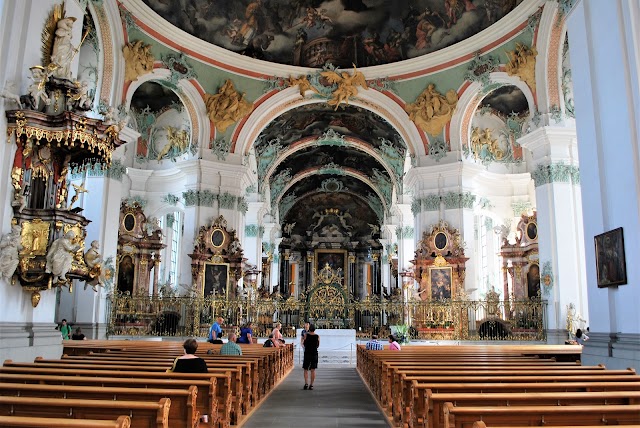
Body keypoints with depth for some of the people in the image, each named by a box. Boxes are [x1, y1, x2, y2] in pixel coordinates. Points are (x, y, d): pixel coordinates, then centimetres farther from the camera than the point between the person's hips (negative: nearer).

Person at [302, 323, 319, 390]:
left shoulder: (306, 335, -8)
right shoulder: (317, 336, -3)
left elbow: (303, 344, 2)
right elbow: (318, 346, 8)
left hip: (307, 354, -1)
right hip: (314, 354, 1)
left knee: (306, 370, 7)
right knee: (313, 370, 7)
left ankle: (306, 383, -5)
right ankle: (311, 385, 6)